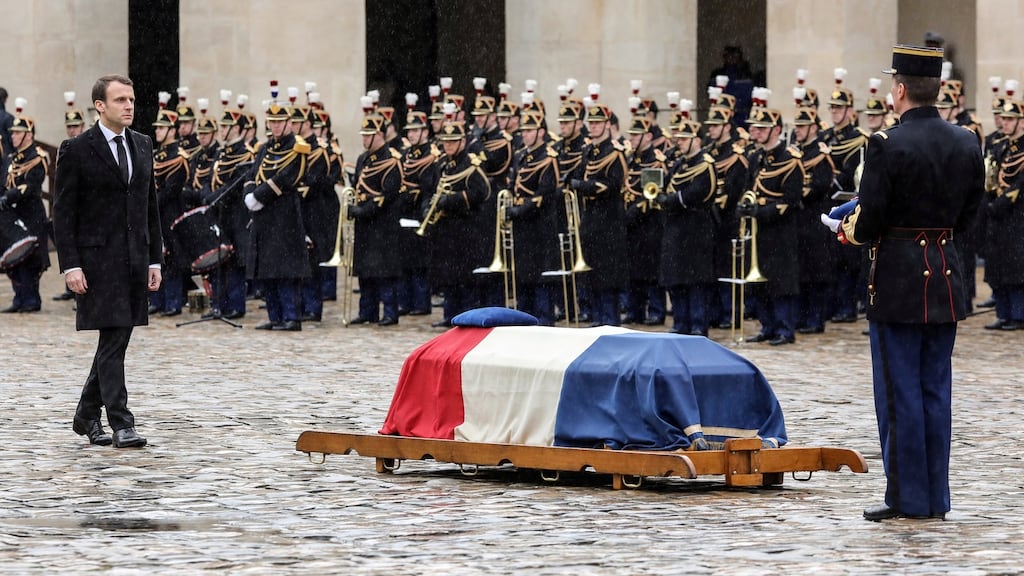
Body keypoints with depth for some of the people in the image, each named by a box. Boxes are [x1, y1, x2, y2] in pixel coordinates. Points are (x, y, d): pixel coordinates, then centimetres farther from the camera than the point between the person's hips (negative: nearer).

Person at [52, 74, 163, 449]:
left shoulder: (142, 145, 12)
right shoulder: (77, 150, -6)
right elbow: (63, 213, -7)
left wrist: (155, 259, 10)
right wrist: (70, 265, -14)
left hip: (135, 259, 6)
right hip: (98, 260, -6)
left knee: (116, 341, 10)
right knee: (113, 340, -10)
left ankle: (87, 415, 24)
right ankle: (121, 425, -10)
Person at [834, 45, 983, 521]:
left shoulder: (888, 145, -16)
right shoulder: (967, 144, 3)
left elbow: (869, 222, -16)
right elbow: (965, 215, 10)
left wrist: (849, 231, 5)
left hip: (898, 283, -6)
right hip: (946, 281, 6)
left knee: (900, 391, 0)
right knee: (936, 391, 11)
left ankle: (908, 498, 3)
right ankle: (936, 498, 15)